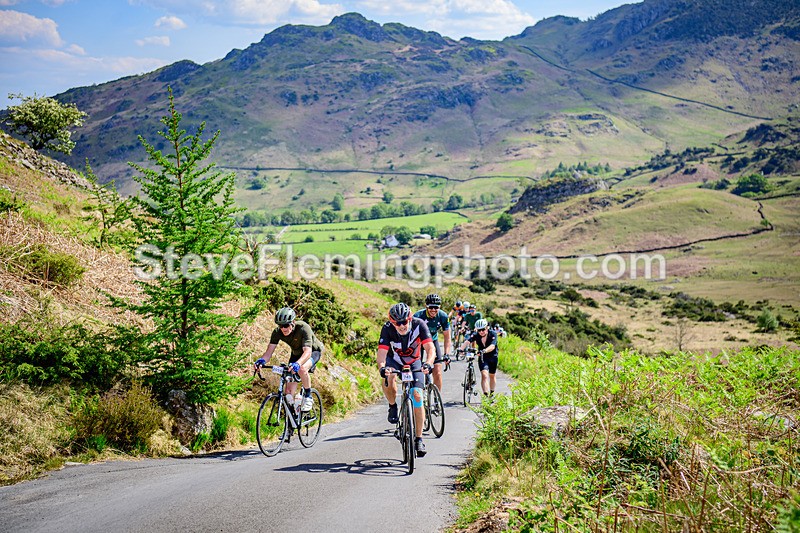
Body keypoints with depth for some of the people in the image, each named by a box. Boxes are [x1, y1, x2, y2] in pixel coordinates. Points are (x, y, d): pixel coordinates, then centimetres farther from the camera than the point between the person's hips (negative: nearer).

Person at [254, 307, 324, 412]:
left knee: (302, 368, -37)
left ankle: (308, 397, -14)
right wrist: (263, 360, -48)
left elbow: (307, 351, -46)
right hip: (297, 353, 5)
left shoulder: (303, 328, -36)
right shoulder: (277, 332, -22)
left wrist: (297, 364, -65)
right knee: (289, 391, -5)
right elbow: (269, 351, -25)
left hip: (313, 351, -5)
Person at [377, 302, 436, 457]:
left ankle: (419, 439, -4)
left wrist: (428, 363, -55)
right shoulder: (387, 329, -28)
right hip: (395, 360, 0)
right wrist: (382, 367, -56)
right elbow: (381, 353, -35)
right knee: (387, 379, -34)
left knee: (417, 396, -14)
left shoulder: (419, 325, -29)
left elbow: (430, 349, -35)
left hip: (414, 362, 0)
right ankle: (393, 406, -3)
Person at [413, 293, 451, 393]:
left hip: (433, 340, 2)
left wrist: (446, 354, -22)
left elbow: (447, 337, -12)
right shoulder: (418, 316, -30)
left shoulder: (443, 317, -21)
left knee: (437, 373, -8)